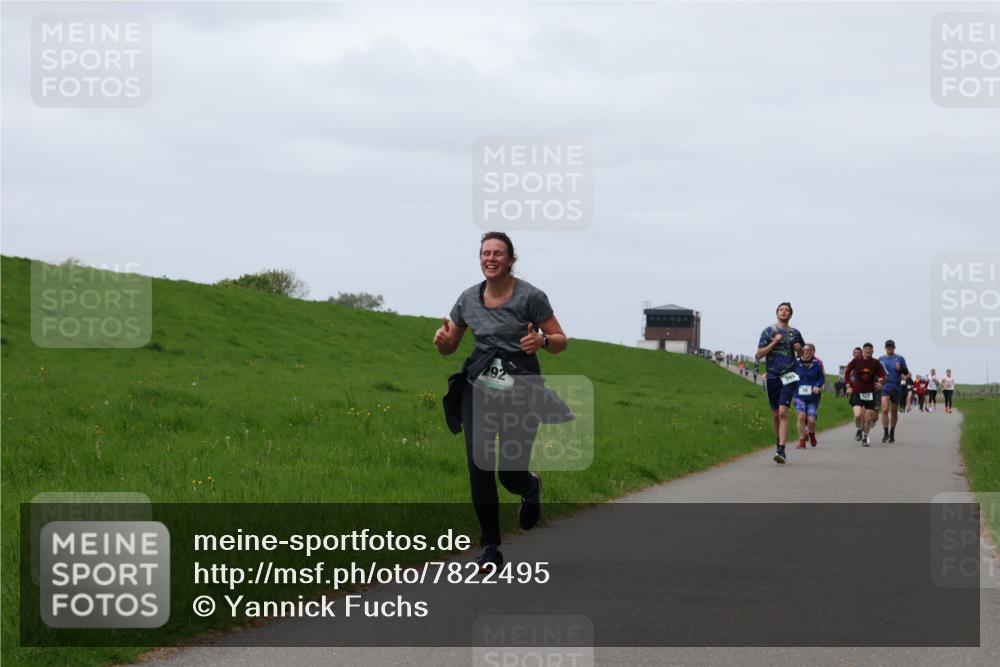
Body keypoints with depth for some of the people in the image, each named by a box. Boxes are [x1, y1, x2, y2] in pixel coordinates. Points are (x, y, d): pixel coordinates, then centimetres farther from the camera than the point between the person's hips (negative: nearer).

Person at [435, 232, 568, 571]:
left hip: (521, 388, -3)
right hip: (479, 387, 3)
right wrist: (442, 338, -9)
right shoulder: (469, 298, 5)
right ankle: (490, 547, 1)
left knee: (512, 474, -5)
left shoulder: (530, 296, -7)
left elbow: (560, 341, -2)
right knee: (479, 466, -10)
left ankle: (531, 487, 36)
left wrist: (541, 341, -24)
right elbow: (449, 346, 15)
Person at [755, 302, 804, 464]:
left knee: (783, 412, -16)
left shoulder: (795, 333, 10)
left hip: (788, 377, -2)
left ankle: (781, 450, -21)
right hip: (771, 376, 2)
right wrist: (774, 342, -10)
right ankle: (778, 442, 31)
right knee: (775, 413, 10)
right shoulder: (768, 331, 7)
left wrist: (799, 349, 0)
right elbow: (759, 354, 1)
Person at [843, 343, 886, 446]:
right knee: (858, 415, -19)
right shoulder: (856, 361, -4)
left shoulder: (876, 363, -2)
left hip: (870, 393, 2)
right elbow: (847, 372, 8)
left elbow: (883, 375, 2)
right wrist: (848, 386, 2)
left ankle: (865, 437, 23)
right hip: (857, 392, -2)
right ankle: (859, 430, 11)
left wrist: (880, 381, -20)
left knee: (868, 418, 3)